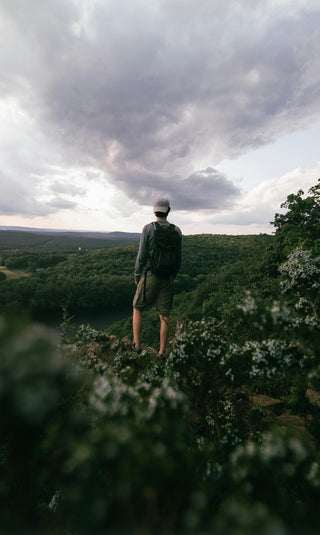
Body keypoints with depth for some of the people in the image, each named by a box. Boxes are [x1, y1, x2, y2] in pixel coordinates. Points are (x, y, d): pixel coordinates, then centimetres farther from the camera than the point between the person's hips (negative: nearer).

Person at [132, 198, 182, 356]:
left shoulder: (148, 229, -9)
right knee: (164, 315, 11)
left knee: (137, 309, 17)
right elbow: (178, 258, 5)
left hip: (149, 278, -2)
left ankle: (136, 345, 22)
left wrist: (137, 276, 3)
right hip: (167, 279, 3)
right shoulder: (177, 231, 1)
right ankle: (162, 351, 22)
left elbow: (141, 256, -10)